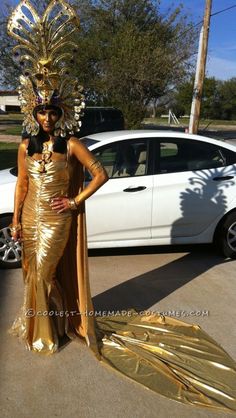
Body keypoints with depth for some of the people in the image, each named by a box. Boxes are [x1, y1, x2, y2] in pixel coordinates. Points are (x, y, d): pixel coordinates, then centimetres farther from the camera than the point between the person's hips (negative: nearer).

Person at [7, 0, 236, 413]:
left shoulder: (70, 144, -8)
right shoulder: (26, 146, 3)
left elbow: (100, 174, -7)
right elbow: (21, 186, 8)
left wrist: (75, 202, -10)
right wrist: (16, 221, 6)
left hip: (58, 222, -4)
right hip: (32, 220, 5)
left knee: (44, 274, 0)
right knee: (35, 273, 15)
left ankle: (47, 330, 23)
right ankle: (42, 323, 37)